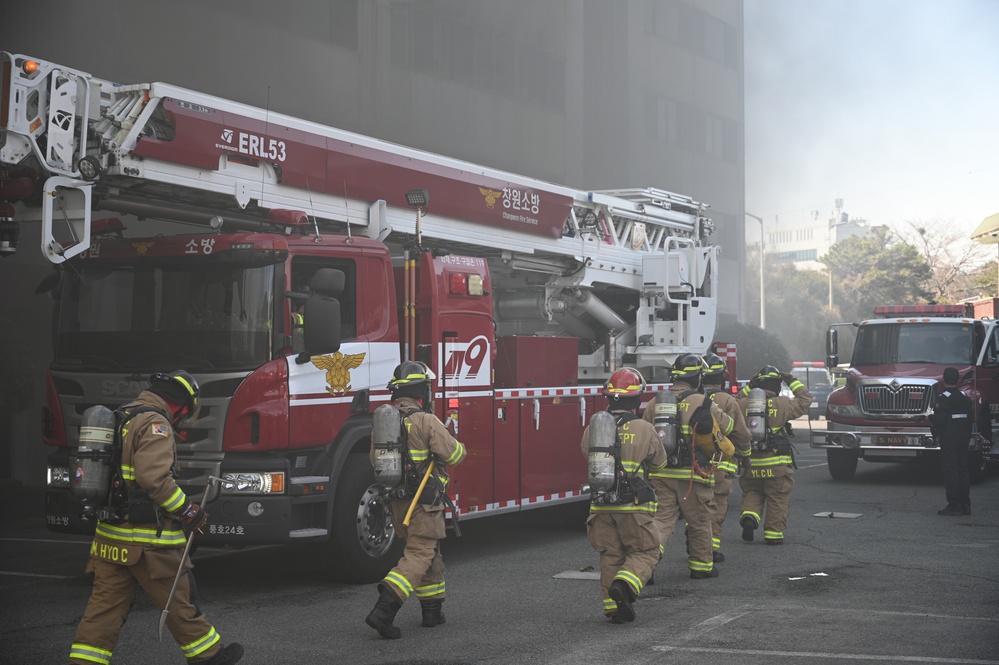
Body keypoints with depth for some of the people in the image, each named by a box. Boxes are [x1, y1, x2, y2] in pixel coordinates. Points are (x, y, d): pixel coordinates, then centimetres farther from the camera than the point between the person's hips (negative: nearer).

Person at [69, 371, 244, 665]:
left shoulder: (120, 419, 15)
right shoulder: (155, 424, -15)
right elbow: (154, 478, -26)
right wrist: (188, 511, -15)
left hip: (110, 533, 8)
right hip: (148, 538, -8)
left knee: (106, 603, 9)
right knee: (179, 600, 6)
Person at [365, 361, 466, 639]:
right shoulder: (425, 421, -16)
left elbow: (375, 460, 14)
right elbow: (454, 455, -12)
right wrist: (458, 445, 11)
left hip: (396, 501, 7)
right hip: (424, 502, -7)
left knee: (428, 552, 20)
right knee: (418, 556, -5)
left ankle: (433, 609, 27)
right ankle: (383, 610, -17)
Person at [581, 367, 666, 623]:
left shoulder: (593, 428, 0)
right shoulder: (644, 430, -7)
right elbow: (659, 462, 7)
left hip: (601, 504, 4)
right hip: (633, 506, -4)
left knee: (610, 556, 15)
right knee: (645, 552, 9)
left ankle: (613, 607, 13)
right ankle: (624, 584, -16)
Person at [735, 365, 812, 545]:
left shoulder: (744, 404, -1)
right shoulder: (782, 404, -9)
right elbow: (805, 400, 4)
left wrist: (747, 388, 19)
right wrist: (793, 382, 14)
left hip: (750, 464, 3)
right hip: (776, 466, -3)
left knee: (751, 493, 20)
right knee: (778, 499, 9)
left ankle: (749, 515, -6)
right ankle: (773, 533, 9)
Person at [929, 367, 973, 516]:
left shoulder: (943, 398, -13)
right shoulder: (965, 398, 8)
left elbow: (939, 419, -20)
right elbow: (971, 418, 10)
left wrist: (931, 420, 1)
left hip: (948, 440, -7)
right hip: (964, 439, 7)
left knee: (951, 471, -5)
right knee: (963, 470, 10)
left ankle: (954, 505, -8)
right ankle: (965, 505, 13)